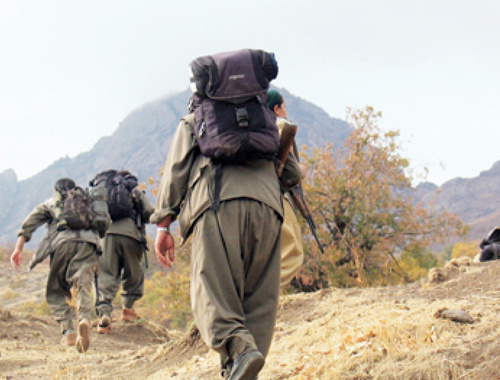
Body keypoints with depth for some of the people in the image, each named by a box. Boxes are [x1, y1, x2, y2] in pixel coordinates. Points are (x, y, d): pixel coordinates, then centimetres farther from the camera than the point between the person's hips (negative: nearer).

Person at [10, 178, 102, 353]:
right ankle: (85, 320, -38)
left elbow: (30, 222, 14)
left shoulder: (50, 203, 29)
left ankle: (68, 331, -7)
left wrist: (18, 249, 8)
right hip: (88, 244, 1)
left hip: (63, 242, -1)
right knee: (83, 289, -6)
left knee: (56, 292, 12)